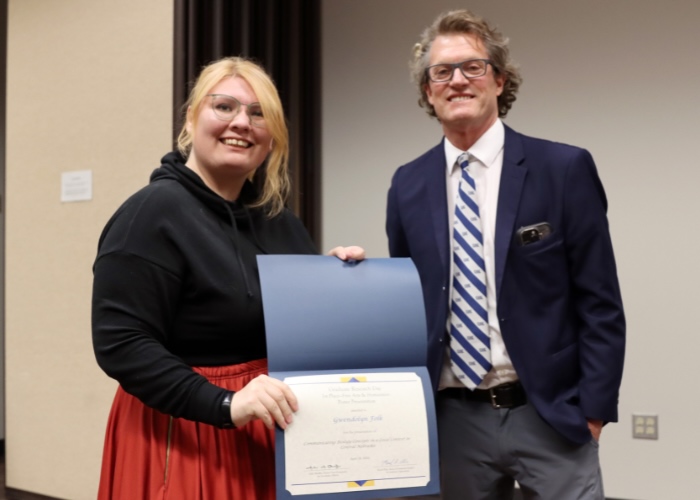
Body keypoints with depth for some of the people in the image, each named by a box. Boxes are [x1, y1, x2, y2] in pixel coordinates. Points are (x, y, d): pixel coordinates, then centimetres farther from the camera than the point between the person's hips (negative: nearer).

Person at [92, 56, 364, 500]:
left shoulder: (280, 220, 8)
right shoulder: (154, 213, -13)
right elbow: (122, 344, -21)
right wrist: (225, 405, -28)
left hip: (274, 434, 7)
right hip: (186, 438, -7)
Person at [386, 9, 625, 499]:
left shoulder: (565, 168, -5)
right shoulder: (409, 184, 5)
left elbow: (600, 305, -5)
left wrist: (593, 409, -8)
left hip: (549, 415, -3)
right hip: (454, 419, 3)